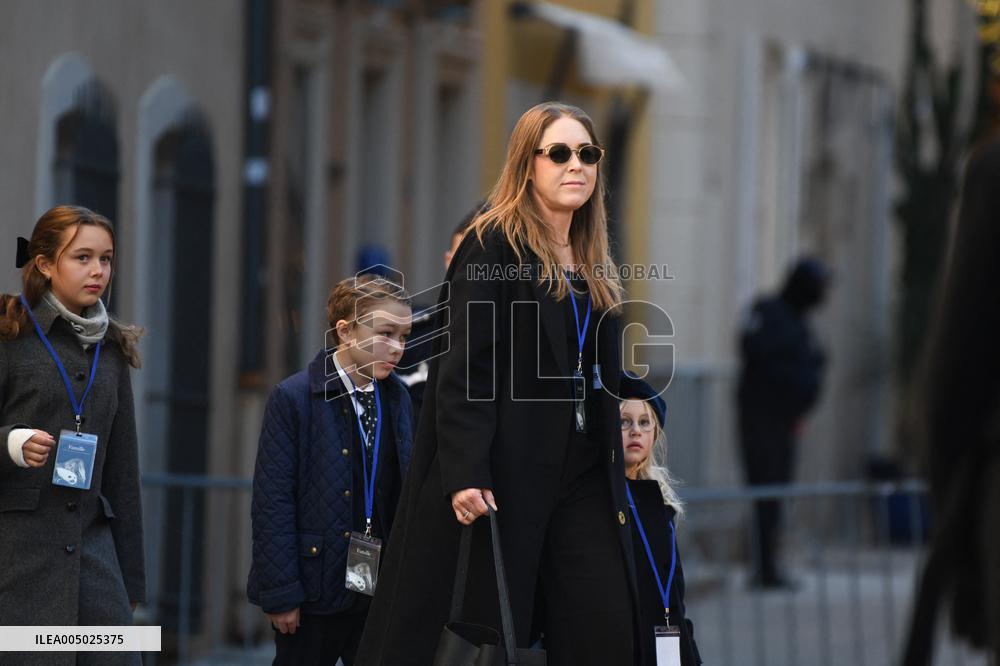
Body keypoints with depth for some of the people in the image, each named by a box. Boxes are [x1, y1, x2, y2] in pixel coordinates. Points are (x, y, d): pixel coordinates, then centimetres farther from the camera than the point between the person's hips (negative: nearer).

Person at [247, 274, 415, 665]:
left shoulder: (397, 398, 8)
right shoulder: (293, 398, -9)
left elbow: (406, 492, 11)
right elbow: (272, 502, -10)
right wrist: (280, 591, -13)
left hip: (380, 589, 5)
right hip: (316, 589, -5)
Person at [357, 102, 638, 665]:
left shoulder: (594, 266, 16)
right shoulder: (494, 248, -6)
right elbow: (463, 367, -14)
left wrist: (614, 481, 15)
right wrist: (464, 474, -24)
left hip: (582, 477, 7)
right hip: (504, 473, -6)